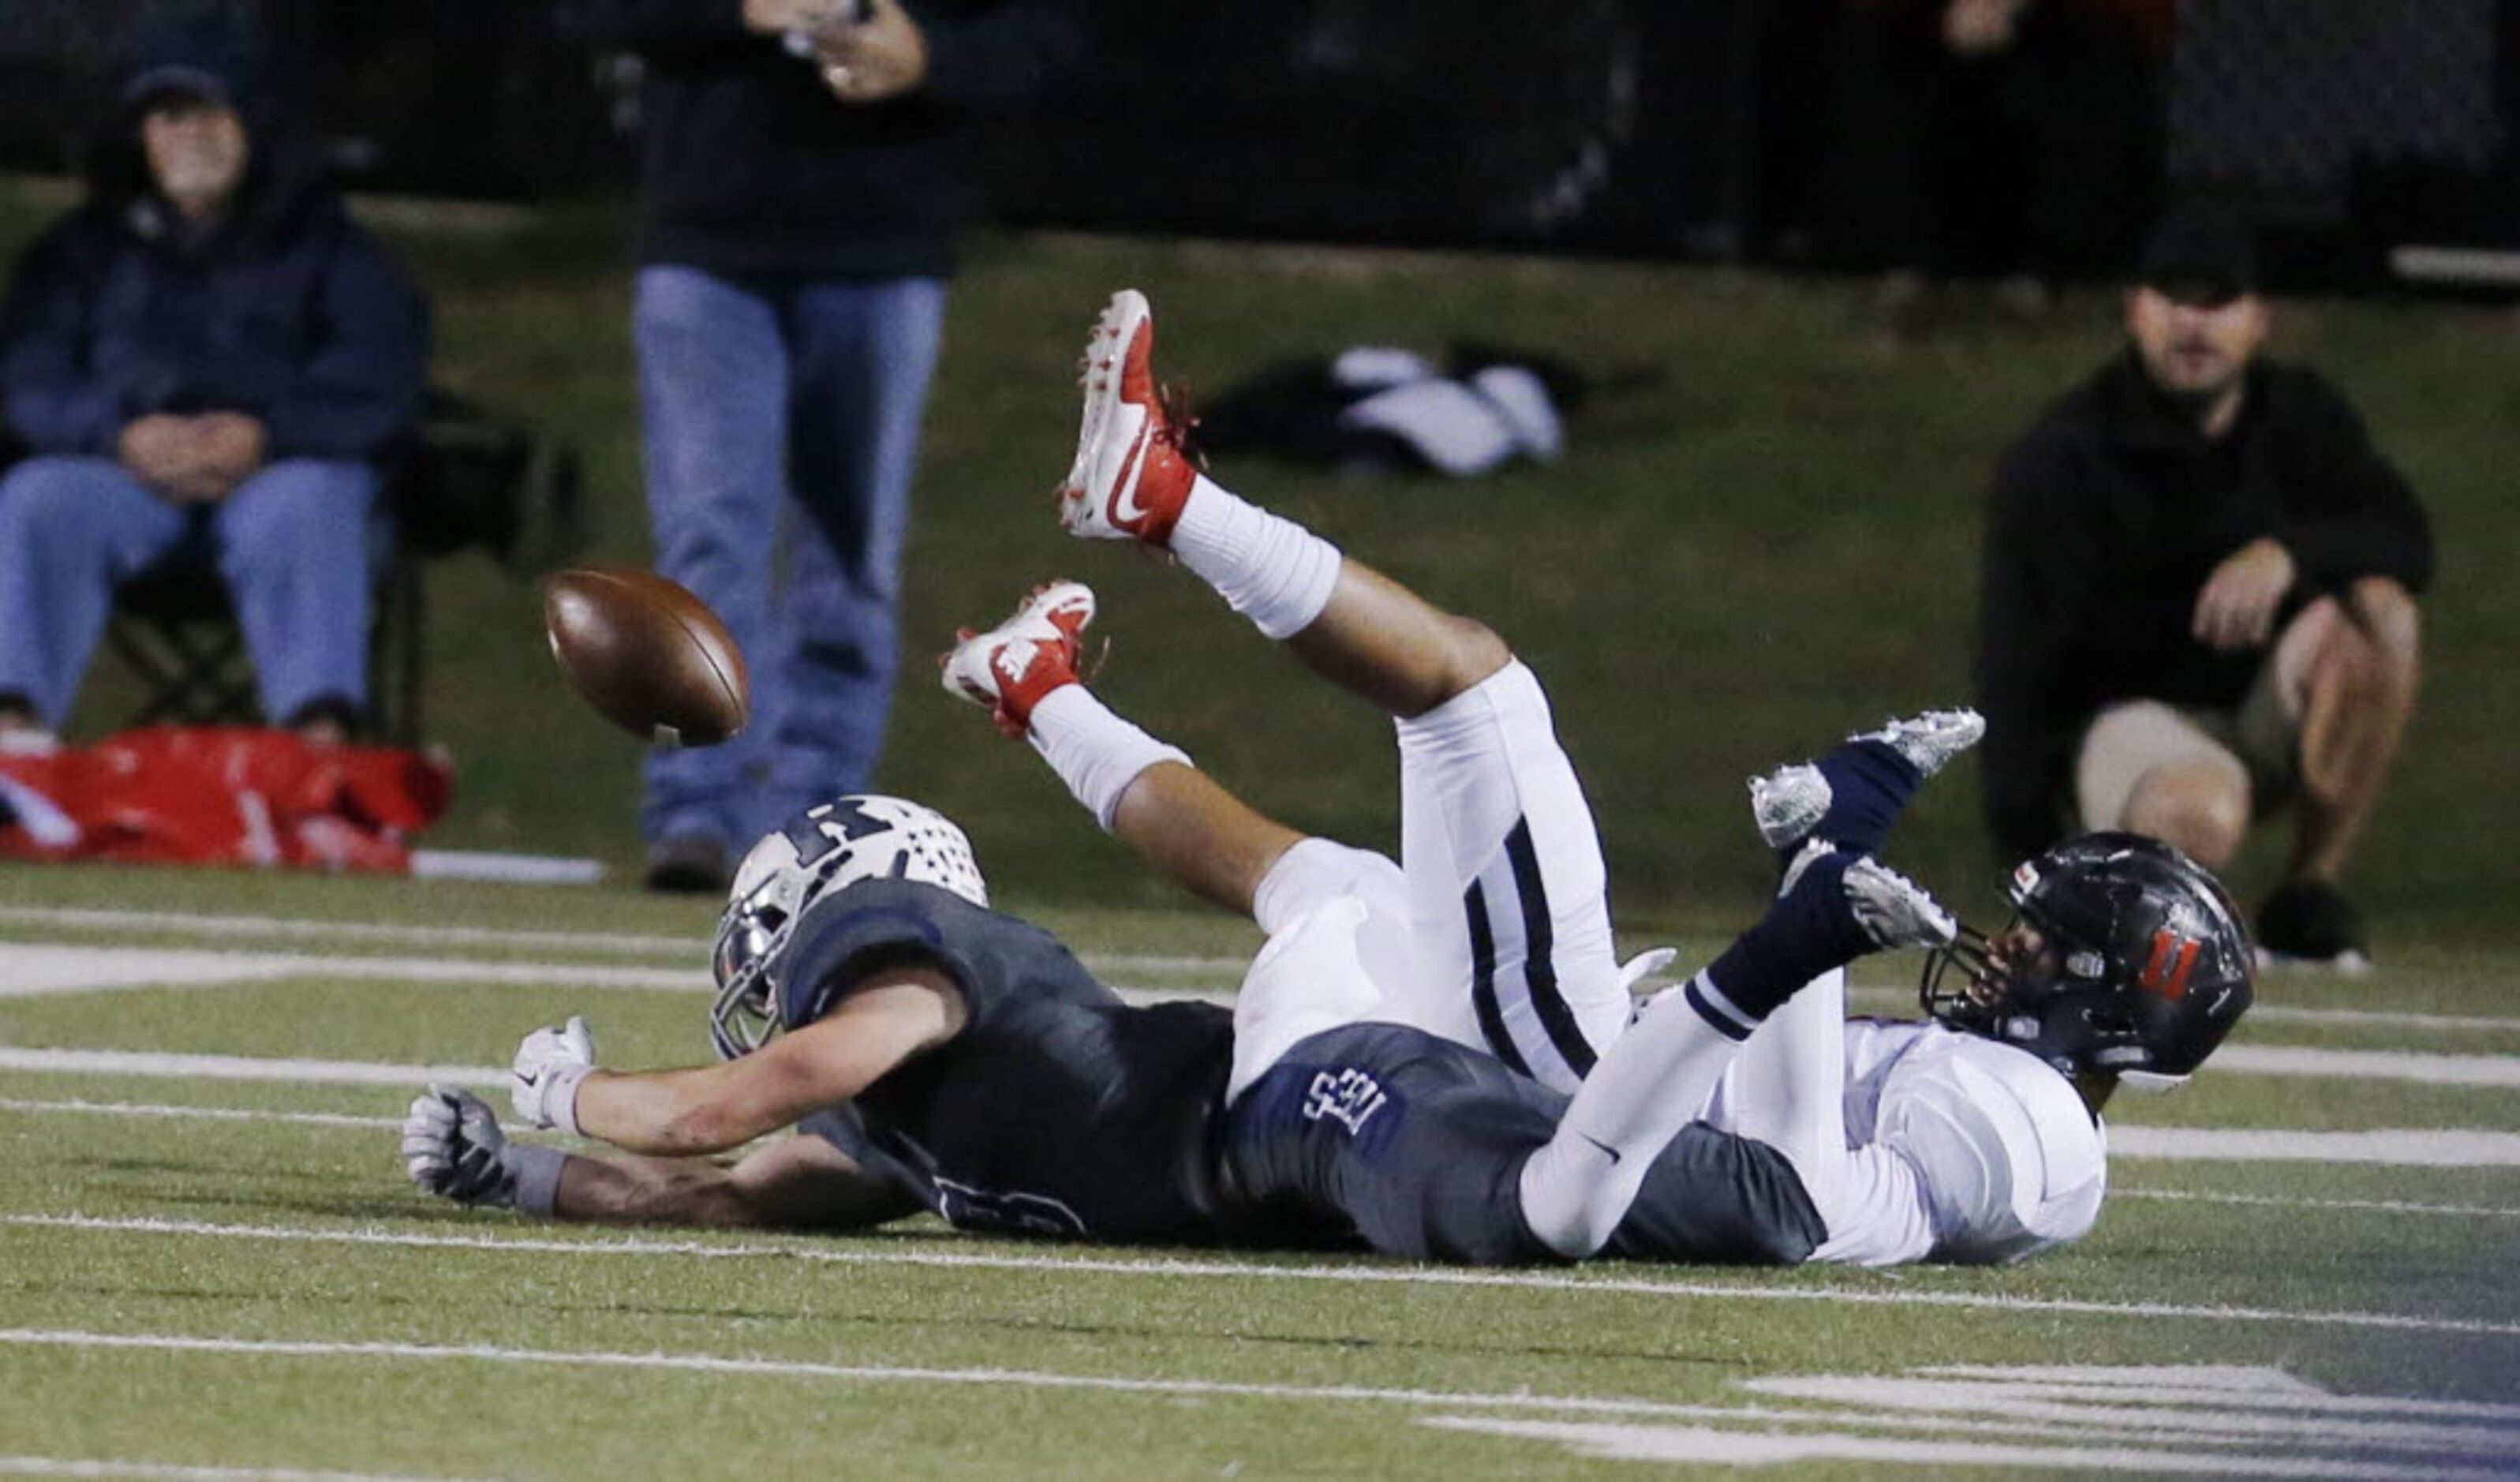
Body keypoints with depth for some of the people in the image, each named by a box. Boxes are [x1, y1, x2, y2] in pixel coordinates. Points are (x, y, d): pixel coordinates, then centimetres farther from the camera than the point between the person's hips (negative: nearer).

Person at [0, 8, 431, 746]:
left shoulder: (323, 243, 15)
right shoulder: (88, 248, 21)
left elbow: (382, 382, 0)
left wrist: (266, 434, -19)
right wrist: (124, 433, -15)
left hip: (276, 470, -2)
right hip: (126, 473, 2)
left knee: (303, 510, -38)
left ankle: (322, 739, -54)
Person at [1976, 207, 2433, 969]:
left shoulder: (2301, 416, 3)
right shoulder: (2060, 457, -11)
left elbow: (2406, 539, -13)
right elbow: (2016, 669, -15)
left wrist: (2288, 553, -35)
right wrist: (2036, 871, -22)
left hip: (2268, 723, 5)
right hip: (2126, 713, -5)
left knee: (2375, 611, -26)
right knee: (2200, 817, -41)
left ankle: (2309, 901, -16)